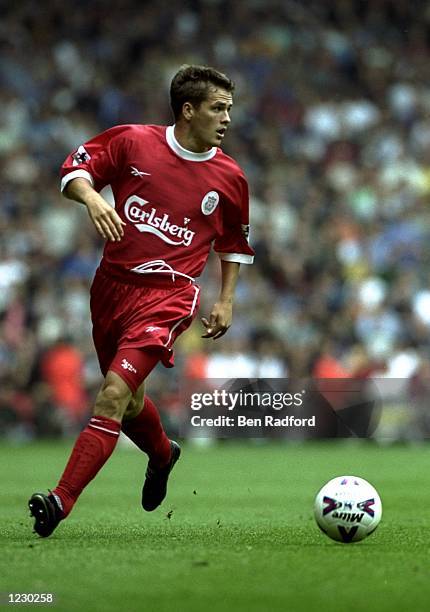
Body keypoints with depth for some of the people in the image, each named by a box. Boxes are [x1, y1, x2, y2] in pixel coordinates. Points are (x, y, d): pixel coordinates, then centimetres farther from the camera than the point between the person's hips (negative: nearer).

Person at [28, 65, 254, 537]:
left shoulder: (228, 177, 3)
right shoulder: (132, 142, -2)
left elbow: (234, 244, 17)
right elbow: (75, 169, 2)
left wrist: (226, 301, 10)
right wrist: (92, 198, -19)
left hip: (169, 293, -3)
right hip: (112, 285, 3)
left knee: (115, 393, -19)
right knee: (127, 400, 18)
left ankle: (60, 502, -22)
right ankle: (162, 454, 53)